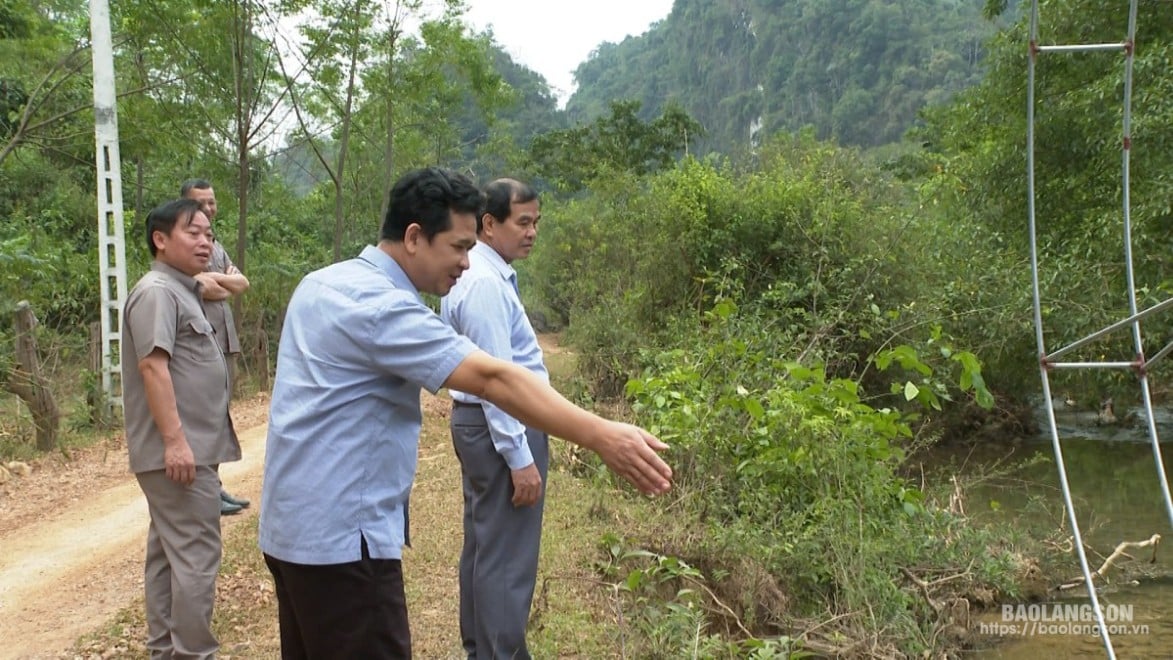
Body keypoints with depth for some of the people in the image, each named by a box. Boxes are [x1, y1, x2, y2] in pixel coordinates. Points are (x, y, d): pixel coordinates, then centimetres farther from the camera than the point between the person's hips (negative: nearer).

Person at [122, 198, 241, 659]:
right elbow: (153, 366, -22)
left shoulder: (181, 291, 18)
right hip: (178, 450, -10)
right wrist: (175, 439, -27)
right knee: (195, 555, -7)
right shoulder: (157, 292, -13)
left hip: (191, 446, 10)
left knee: (169, 551, 15)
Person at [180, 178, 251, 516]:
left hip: (224, 341, 9)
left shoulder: (216, 246, 19)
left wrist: (215, 278, -7)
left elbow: (242, 284, 8)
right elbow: (206, 289, -20)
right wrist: (227, 281, -3)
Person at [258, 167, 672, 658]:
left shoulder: (326, 283, 9)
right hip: (338, 535, -10)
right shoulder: (381, 305, -21)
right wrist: (599, 436, -33)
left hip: (296, 523, 10)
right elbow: (493, 379, -29)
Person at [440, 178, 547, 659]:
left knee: (482, 544, 19)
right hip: (501, 426, -11)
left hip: (476, 420, 11)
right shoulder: (487, 283, -20)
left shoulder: (472, 275, 12)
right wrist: (520, 458, -21)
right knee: (507, 558, -3)